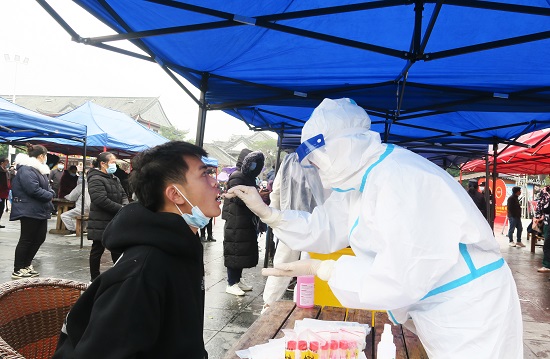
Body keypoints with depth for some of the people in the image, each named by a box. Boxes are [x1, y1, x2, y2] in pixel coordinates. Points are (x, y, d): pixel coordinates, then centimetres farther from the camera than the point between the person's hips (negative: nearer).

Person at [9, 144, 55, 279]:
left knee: (39, 238, 13)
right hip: (29, 211, -10)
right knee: (26, 240, -2)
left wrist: (50, 193, -4)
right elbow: (34, 189, -26)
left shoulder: (37, 169, 18)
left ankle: (27, 265, 26)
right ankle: (17, 270, 8)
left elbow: (45, 187, 18)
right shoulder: (26, 170, -16)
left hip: (40, 211, 10)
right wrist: (49, 195, -12)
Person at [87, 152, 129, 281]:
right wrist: (122, 209, -21)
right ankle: (94, 279, 17)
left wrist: (125, 205, -8)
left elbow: (123, 195, 15)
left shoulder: (114, 179, 15)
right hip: (101, 224, -8)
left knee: (117, 250, 13)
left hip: (115, 222, 8)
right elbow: (102, 200, -24)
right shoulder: (95, 179, -14)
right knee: (97, 250, 5)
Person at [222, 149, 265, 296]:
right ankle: (231, 283, 2)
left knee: (244, 250, 13)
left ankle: (238, 279, 23)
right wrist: (257, 195, -21)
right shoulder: (236, 177, -12)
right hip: (237, 222, -9)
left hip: (247, 221, 9)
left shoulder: (248, 177, 17)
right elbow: (239, 198, -21)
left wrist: (259, 194, 9)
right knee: (235, 251, -5)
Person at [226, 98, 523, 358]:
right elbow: (322, 229, 9)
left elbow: (400, 280, -31)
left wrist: (320, 269, -22)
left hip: (470, 318, -8)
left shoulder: (400, 180, -29)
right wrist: (266, 212, 1)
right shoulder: (359, 181, 3)